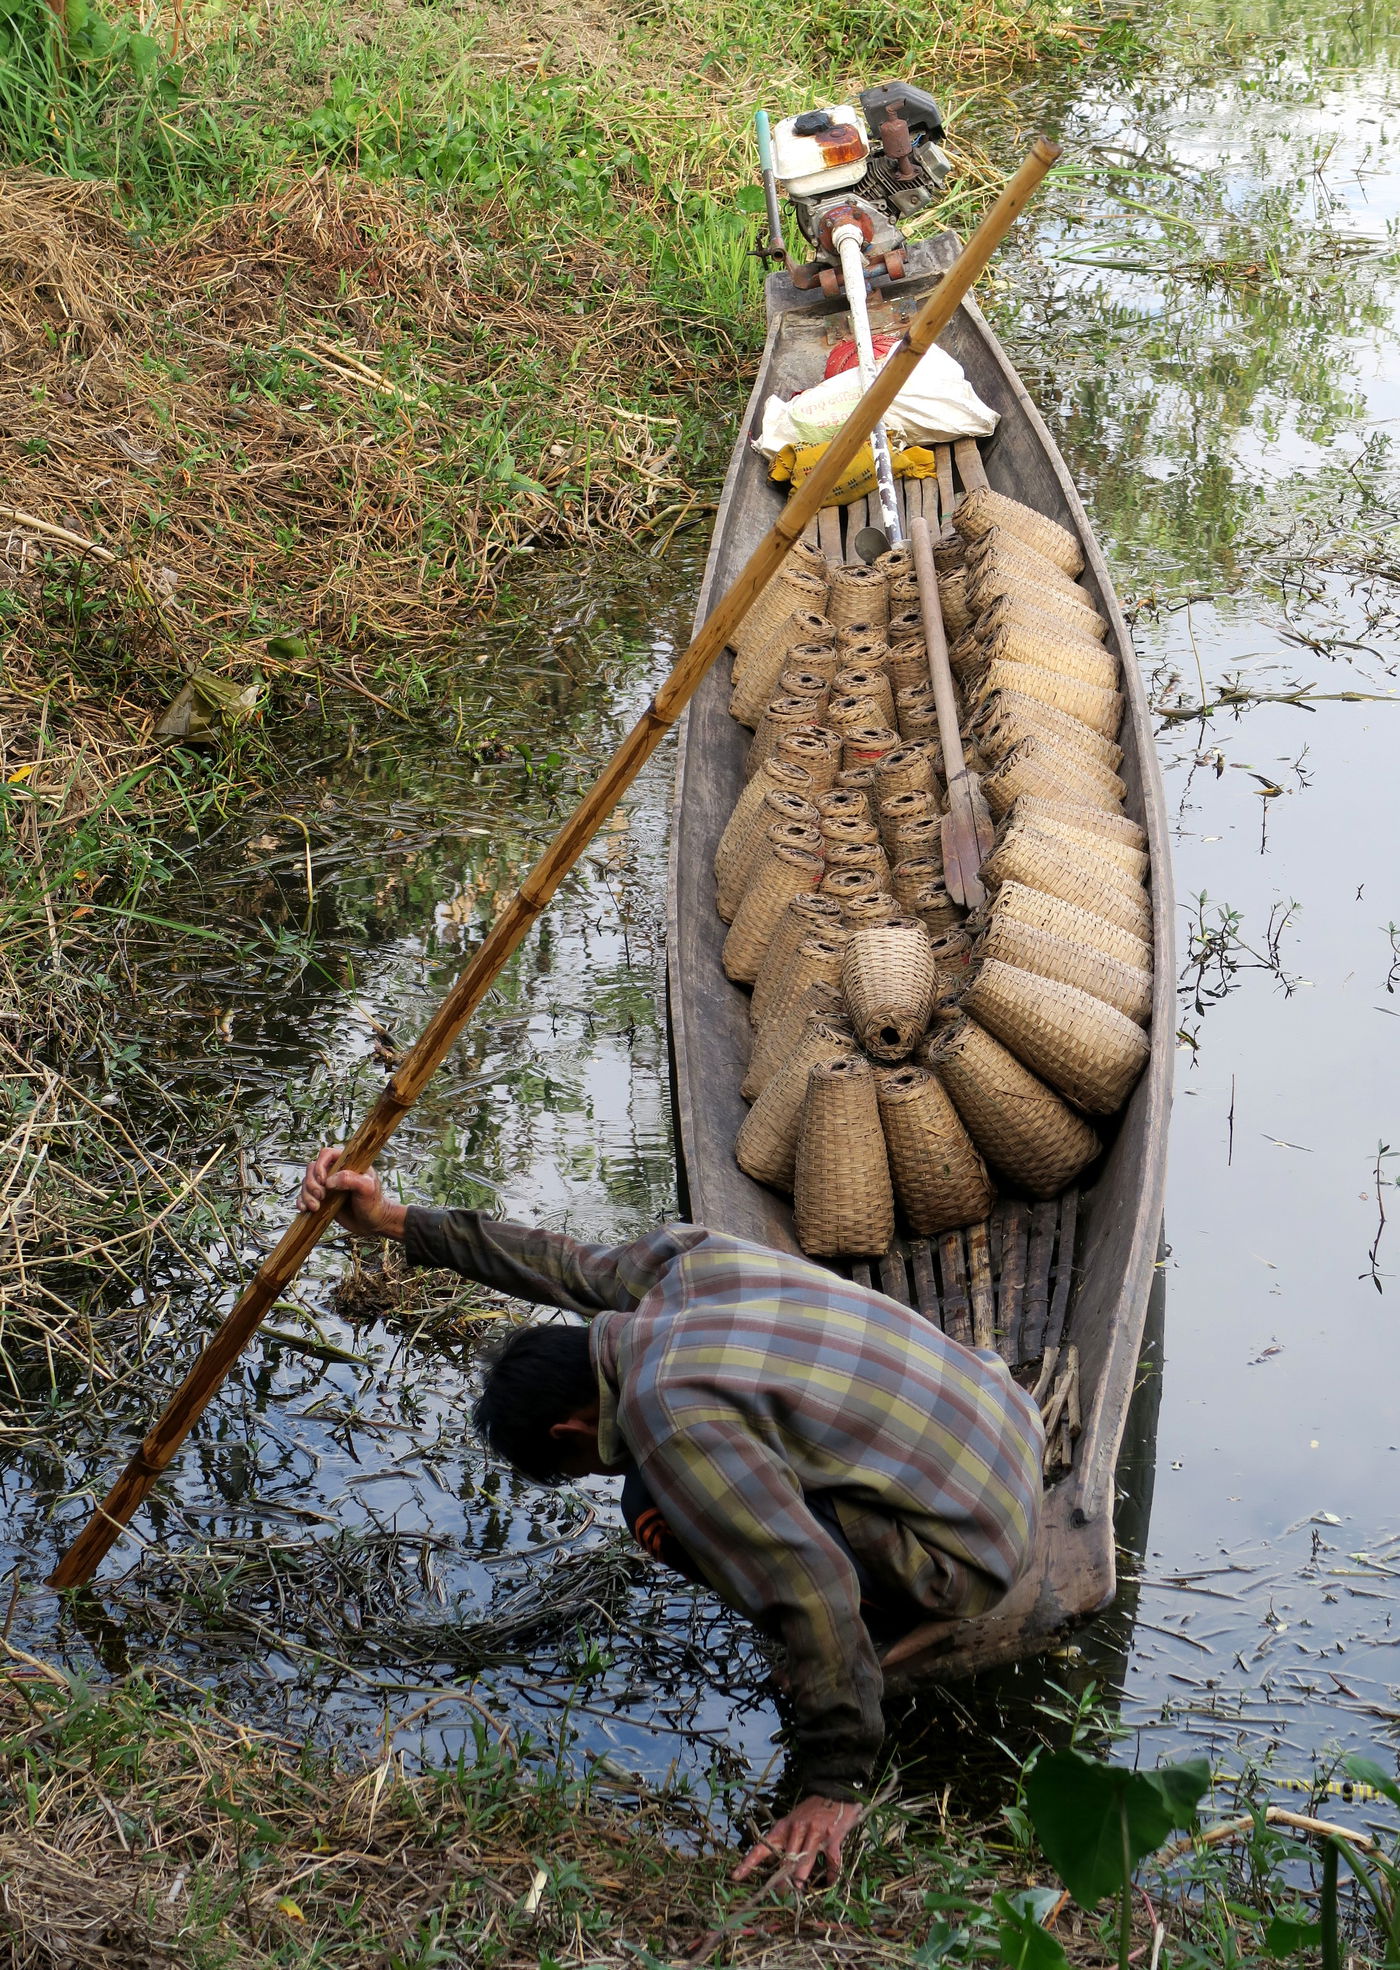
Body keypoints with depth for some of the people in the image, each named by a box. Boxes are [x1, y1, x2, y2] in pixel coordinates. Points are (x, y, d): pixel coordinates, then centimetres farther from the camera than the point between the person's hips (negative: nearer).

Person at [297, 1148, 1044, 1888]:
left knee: (663, 1508, -13)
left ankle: (881, 1627, 3)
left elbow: (812, 1590, -29)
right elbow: (571, 1266, 23)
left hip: (963, 1553, -9)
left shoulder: (666, 1413, -23)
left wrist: (832, 1788, -24)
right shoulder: (682, 1259, 1)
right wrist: (393, 1221, 25)